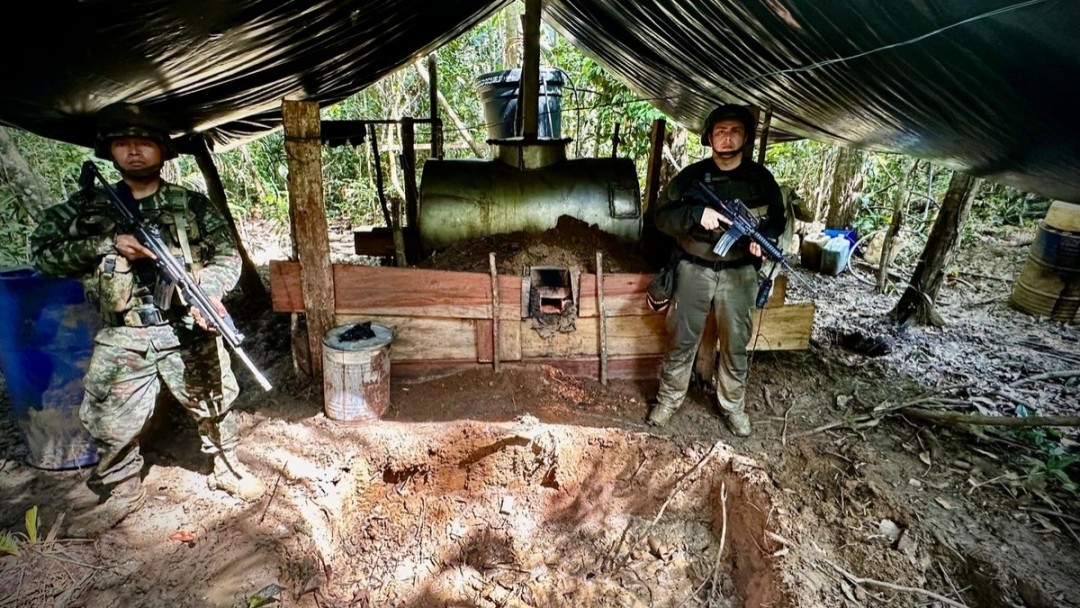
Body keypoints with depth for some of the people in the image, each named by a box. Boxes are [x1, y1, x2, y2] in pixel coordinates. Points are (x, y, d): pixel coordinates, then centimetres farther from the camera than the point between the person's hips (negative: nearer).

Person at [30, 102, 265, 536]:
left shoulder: (194, 205, 2)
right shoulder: (87, 207, 7)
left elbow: (229, 256, -1)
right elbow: (43, 254, 3)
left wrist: (209, 289, -20)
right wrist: (108, 246, -12)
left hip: (190, 332, -1)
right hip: (122, 341, 1)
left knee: (214, 407, 12)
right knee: (111, 425, 8)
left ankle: (227, 469, 34)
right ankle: (121, 494, 31)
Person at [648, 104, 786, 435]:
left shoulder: (761, 178, 2)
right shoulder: (691, 176, -4)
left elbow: (777, 219, 10)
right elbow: (661, 215, -7)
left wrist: (763, 238, -13)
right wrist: (696, 214, -24)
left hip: (739, 274, 2)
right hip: (695, 270, -1)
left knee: (735, 344, 12)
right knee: (681, 340, 7)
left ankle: (734, 405, 30)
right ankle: (668, 400, 24)